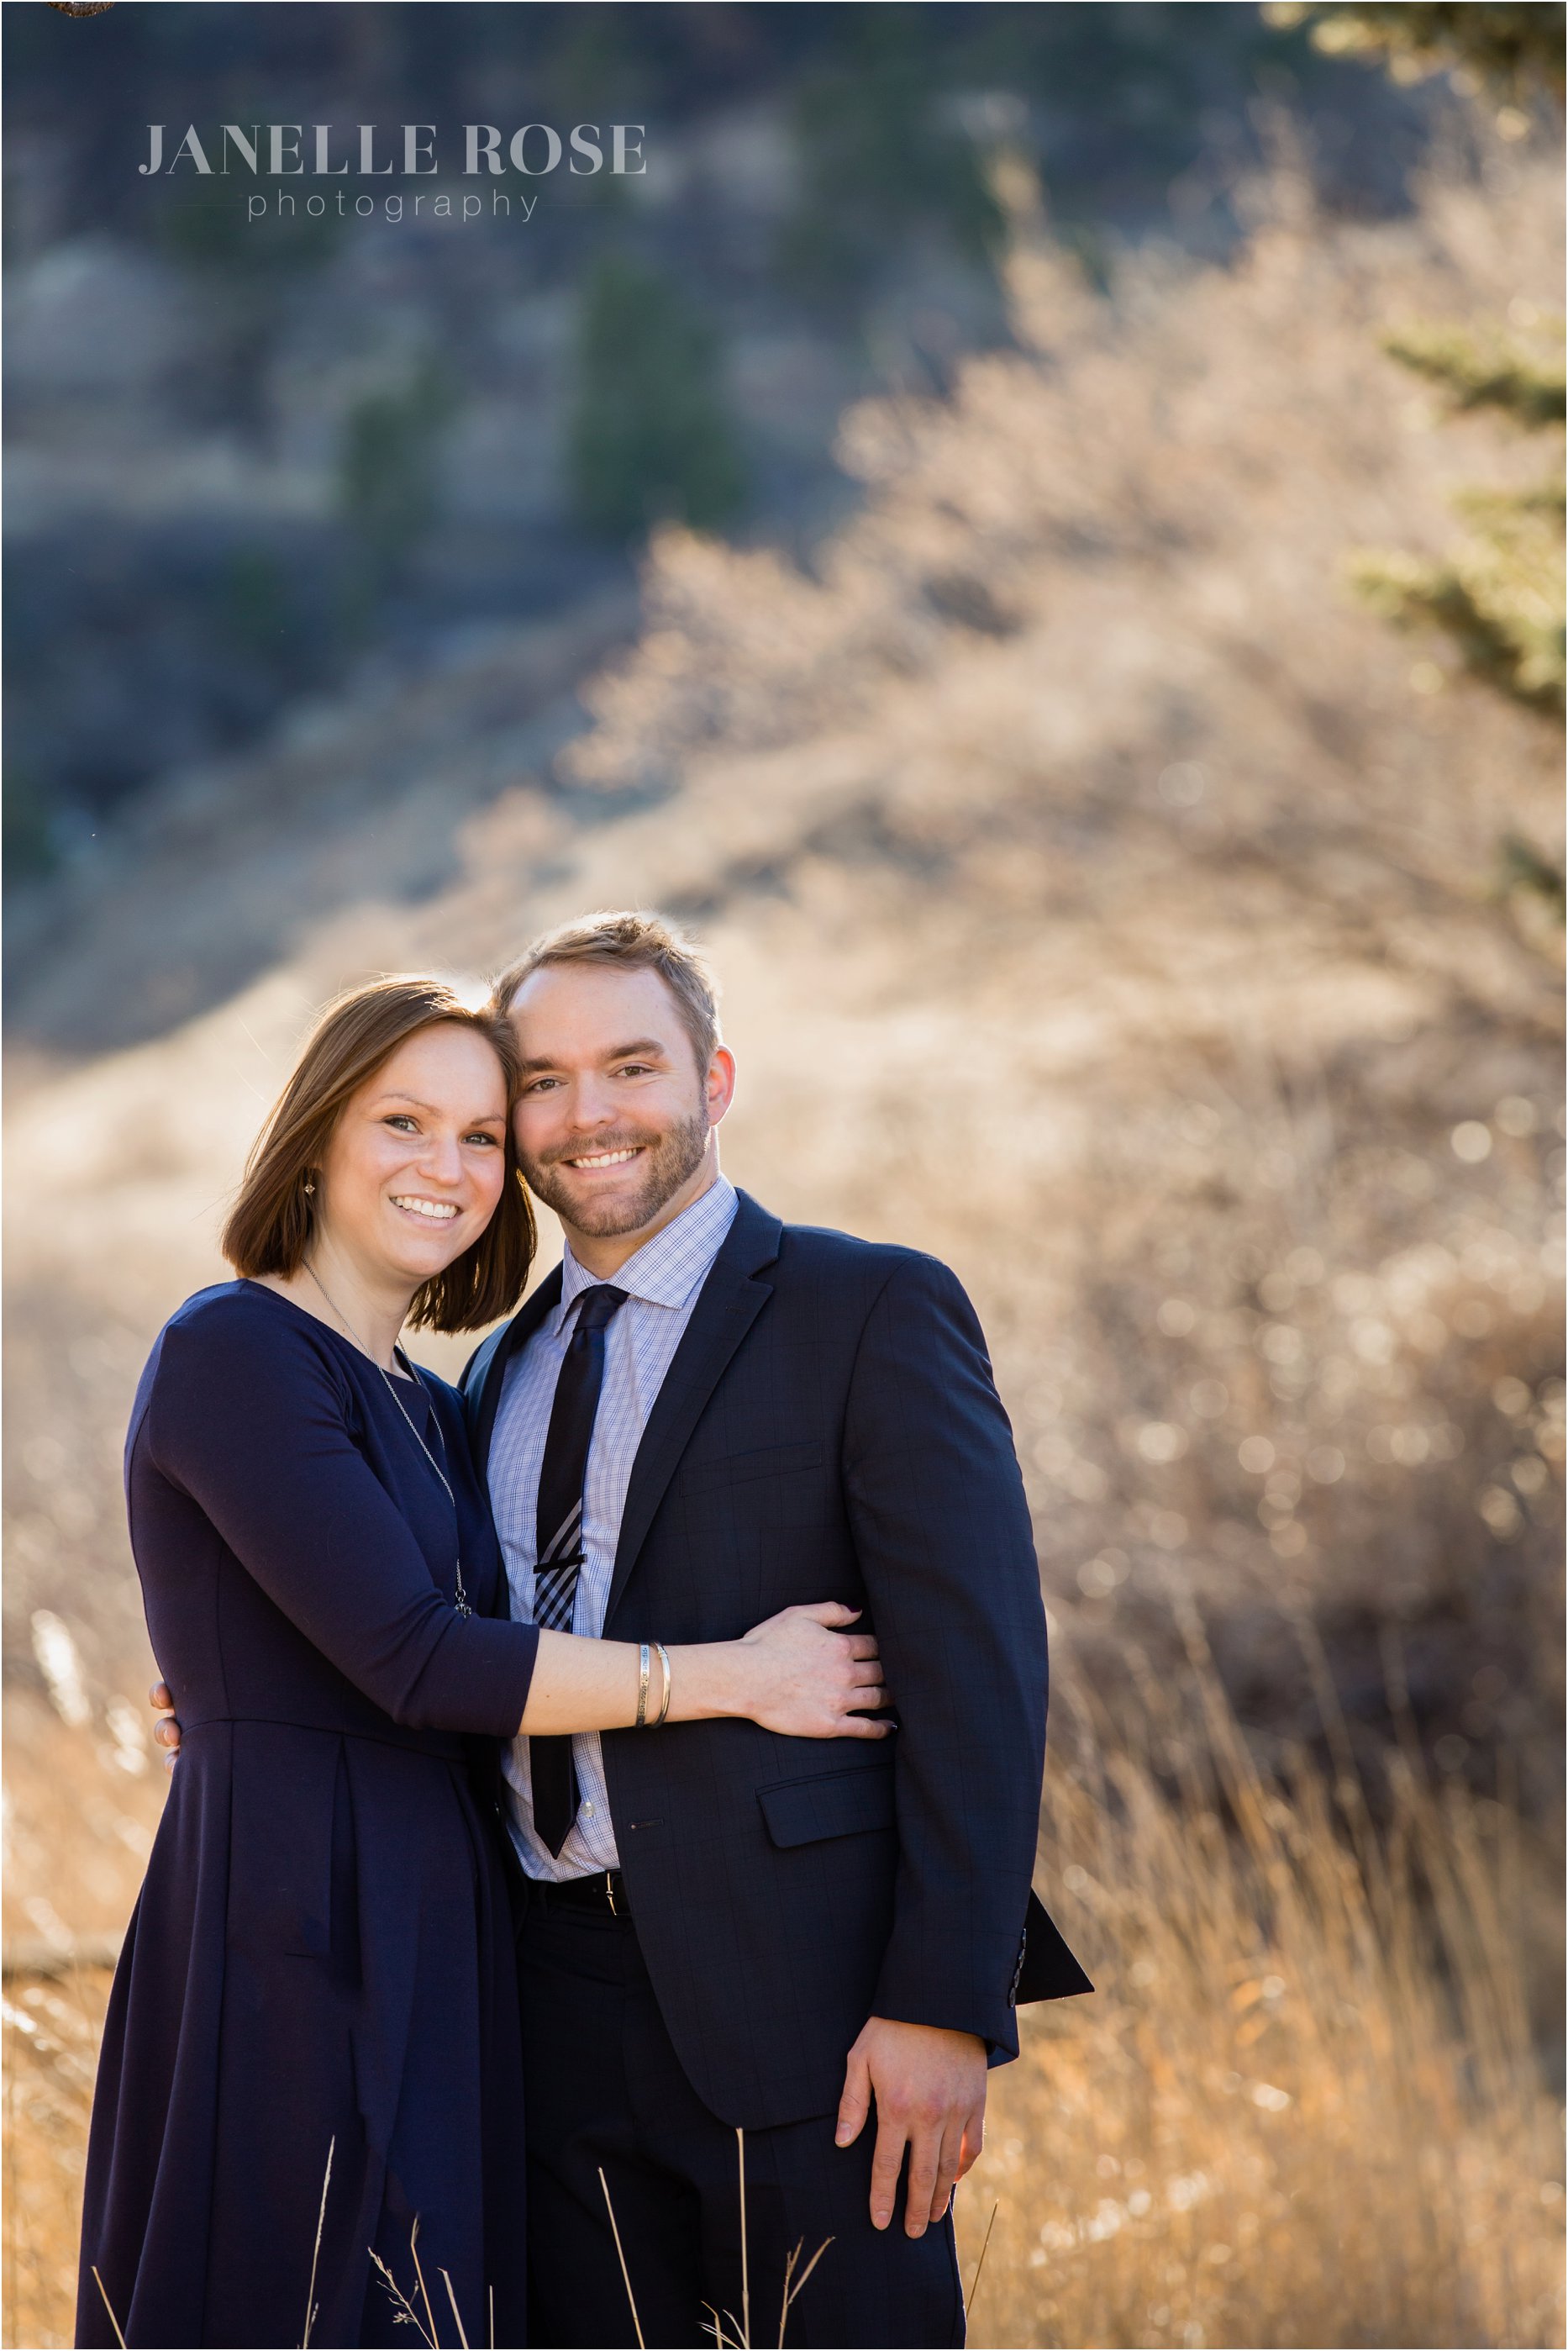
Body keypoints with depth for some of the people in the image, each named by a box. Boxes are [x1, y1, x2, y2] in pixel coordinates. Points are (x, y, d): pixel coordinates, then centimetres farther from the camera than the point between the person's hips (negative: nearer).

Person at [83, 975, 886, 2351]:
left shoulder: (433, 1411, 17)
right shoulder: (234, 1350, -10)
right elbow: (411, 1660, -17)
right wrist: (734, 1678, -11)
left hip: (433, 1941, 8)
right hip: (288, 1939, -8)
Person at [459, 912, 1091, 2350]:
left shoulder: (875, 1312, -2)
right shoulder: (503, 1373, 19)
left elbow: (977, 1675, -10)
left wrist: (943, 2009, -17)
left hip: (799, 2004, -5)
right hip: (567, 2006, 6)